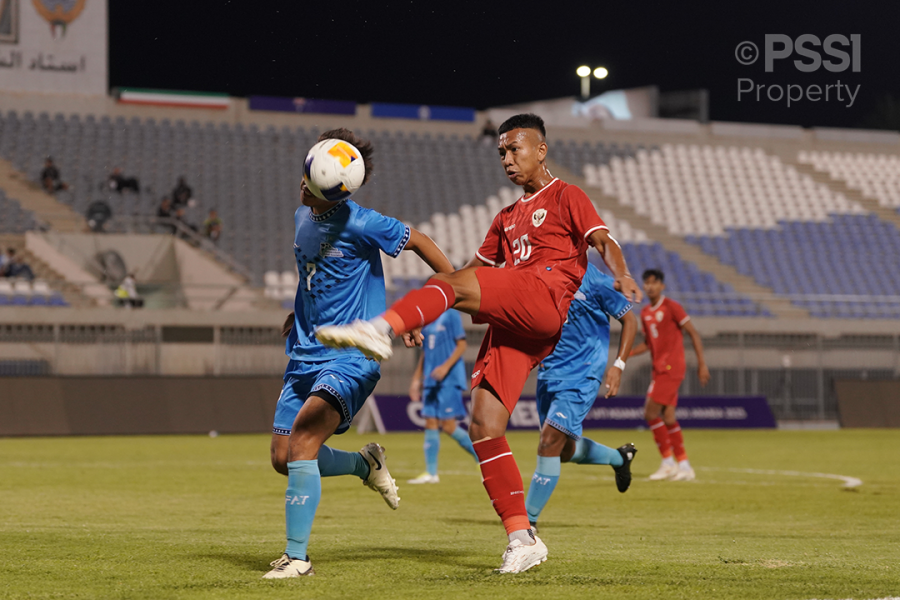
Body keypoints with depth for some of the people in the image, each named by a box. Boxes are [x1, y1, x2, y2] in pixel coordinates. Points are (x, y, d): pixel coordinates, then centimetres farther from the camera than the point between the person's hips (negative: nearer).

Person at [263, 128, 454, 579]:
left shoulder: (359, 224, -17)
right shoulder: (302, 216, 7)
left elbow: (418, 242, -4)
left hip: (351, 355, -8)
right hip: (306, 353, 8)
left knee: (303, 436, -27)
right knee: (282, 458, 6)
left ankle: (297, 556, -22)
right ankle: (365, 464, 33)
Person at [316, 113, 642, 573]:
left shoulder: (566, 197, 12)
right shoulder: (507, 219, 34)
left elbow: (603, 241, -4)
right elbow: (475, 270, 35)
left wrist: (621, 275, -26)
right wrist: (423, 317, 26)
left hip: (546, 299, -7)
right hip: (508, 325, 7)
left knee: (447, 283, -27)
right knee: (483, 428, -5)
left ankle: (378, 330, -54)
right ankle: (521, 539, -4)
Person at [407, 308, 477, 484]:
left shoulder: (451, 315, -6)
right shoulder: (426, 320, 15)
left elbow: (461, 345, -10)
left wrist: (446, 366, -21)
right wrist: (416, 379, 19)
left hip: (450, 379, -7)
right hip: (431, 381, 7)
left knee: (448, 425, -10)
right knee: (431, 423, 3)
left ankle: (483, 458, 6)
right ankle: (431, 473, 5)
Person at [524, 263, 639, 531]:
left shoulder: (593, 280, -13)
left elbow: (629, 319, -3)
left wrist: (618, 365, -10)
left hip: (582, 375, -7)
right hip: (549, 371, 7)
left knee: (550, 441, -19)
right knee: (564, 451, 16)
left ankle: (528, 522, -13)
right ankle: (619, 457, 46)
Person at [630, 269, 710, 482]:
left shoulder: (671, 307, -8)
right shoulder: (645, 313, 15)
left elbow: (693, 334, -7)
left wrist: (702, 364, -10)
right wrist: (628, 353, 6)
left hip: (671, 367, -8)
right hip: (659, 368, 8)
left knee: (651, 412, -13)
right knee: (667, 418, 6)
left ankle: (668, 463, -7)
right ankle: (684, 466, 11)